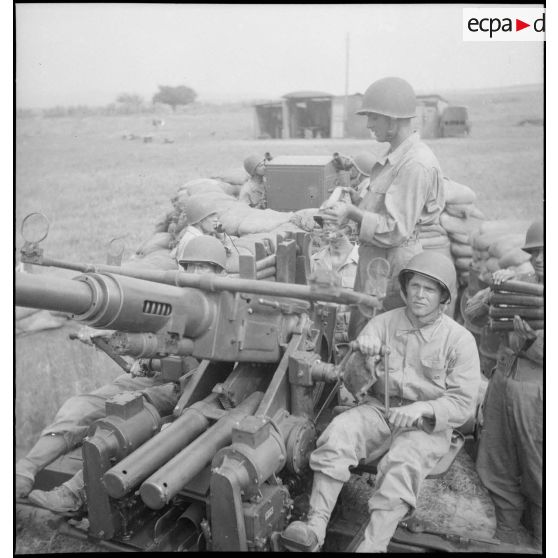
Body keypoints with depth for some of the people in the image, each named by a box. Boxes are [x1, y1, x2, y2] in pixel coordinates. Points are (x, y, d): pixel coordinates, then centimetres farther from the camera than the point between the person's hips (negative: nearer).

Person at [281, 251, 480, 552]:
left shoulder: (459, 339, -3)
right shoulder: (383, 323, 2)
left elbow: (463, 403, -5)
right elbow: (352, 384, 1)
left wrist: (423, 408, -23)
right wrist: (364, 356, -22)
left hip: (429, 424, -2)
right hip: (379, 408, 2)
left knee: (402, 463, -33)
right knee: (338, 431, -27)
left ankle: (371, 546, -34)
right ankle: (315, 527, -28)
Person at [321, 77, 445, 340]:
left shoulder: (415, 165, -20)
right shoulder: (395, 156, 12)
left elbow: (396, 231, -23)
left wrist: (353, 213, -24)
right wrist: (357, 199, 6)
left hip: (391, 265, -10)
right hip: (373, 259, 10)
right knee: (358, 335, 17)